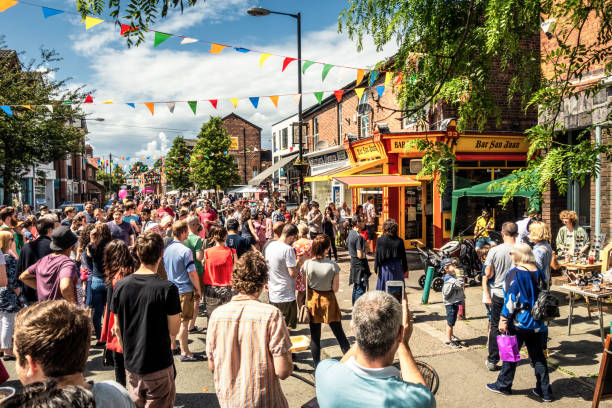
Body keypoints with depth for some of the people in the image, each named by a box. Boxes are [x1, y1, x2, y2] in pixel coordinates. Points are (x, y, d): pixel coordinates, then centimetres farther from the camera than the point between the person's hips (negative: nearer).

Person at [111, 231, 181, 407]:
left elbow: (117, 329, 4)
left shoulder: (121, 285, -5)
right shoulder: (167, 288, -19)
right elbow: (174, 331, -13)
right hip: (159, 366, -5)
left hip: (131, 365, 5)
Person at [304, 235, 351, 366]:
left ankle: (317, 366, 22)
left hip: (312, 300, 2)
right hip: (328, 300, -1)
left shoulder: (307, 264, -13)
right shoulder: (332, 265, -18)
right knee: (339, 334, 12)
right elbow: (335, 288, -11)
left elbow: (306, 285, -3)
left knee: (315, 336, 13)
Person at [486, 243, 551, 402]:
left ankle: (503, 385, 22)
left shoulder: (516, 273, -16)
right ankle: (544, 391, 19)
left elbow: (511, 299, -18)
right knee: (538, 356, 14)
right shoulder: (538, 272, 4)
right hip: (537, 323, 6)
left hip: (519, 322, -6)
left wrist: (504, 319, -13)